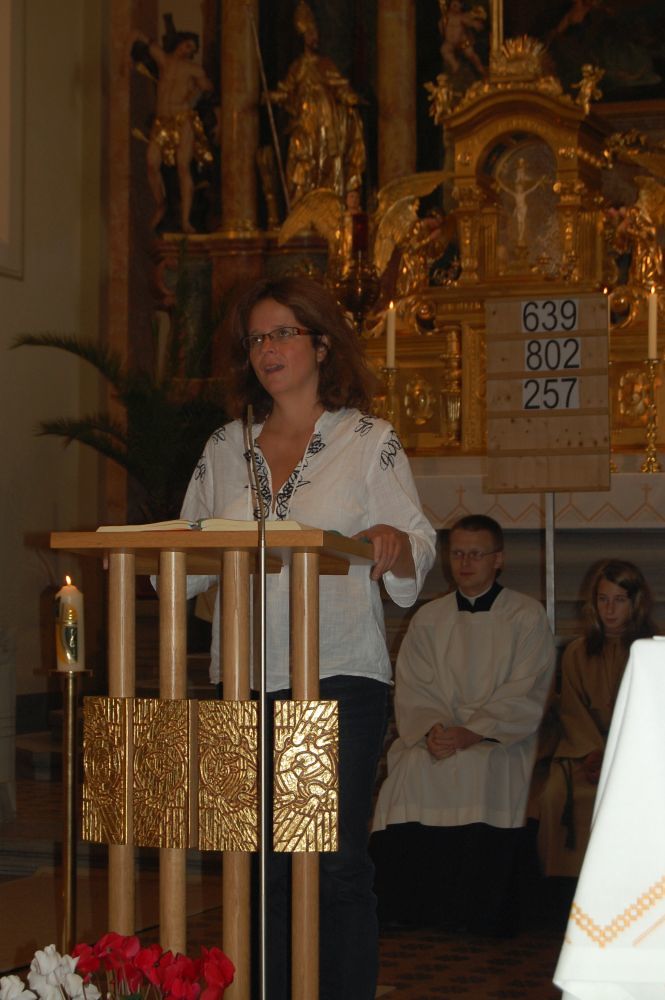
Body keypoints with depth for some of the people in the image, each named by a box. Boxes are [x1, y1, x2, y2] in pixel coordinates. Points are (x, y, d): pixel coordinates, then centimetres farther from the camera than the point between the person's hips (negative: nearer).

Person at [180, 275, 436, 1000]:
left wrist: (393, 543, -20)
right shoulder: (224, 449, 15)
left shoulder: (369, 441, 5)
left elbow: (418, 552, 2)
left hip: (340, 674, -3)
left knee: (336, 861, -7)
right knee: (261, 861, 4)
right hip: (248, 675, 3)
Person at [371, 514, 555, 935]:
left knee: (476, 768, -36)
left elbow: (525, 696, -4)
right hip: (434, 738, 3)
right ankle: (417, 913, -23)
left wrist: (472, 733, -18)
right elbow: (412, 690, 8)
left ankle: (480, 916, -27)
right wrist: (431, 730, -14)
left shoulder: (527, 616, 6)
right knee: (411, 767, -30)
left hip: (499, 742, -3)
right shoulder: (428, 618, 17)